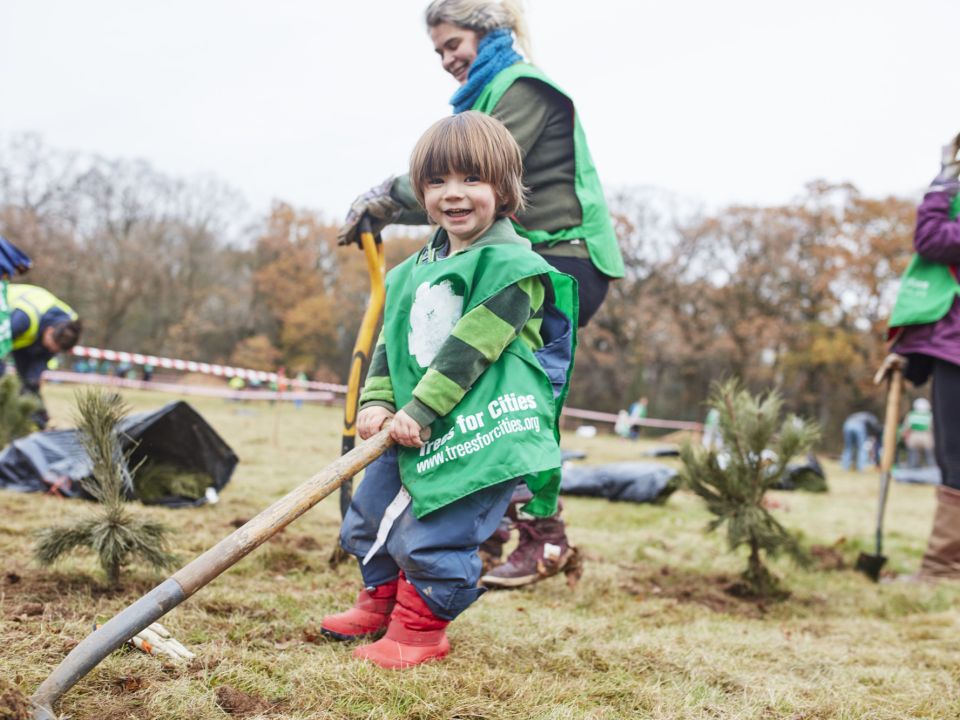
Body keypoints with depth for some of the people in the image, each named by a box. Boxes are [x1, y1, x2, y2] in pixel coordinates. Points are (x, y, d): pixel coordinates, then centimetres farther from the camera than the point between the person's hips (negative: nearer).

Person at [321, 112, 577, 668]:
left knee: (435, 538, -9)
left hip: (483, 428, -8)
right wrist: (378, 400, -3)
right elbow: (392, 337, 12)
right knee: (369, 517, 17)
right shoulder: (417, 269, 13)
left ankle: (422, 626, 14)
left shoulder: (513, 266, -12)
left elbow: (470, 346, -18)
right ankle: (381, 602, 39)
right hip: (417, 428, 8)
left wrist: (422, 409, -21)